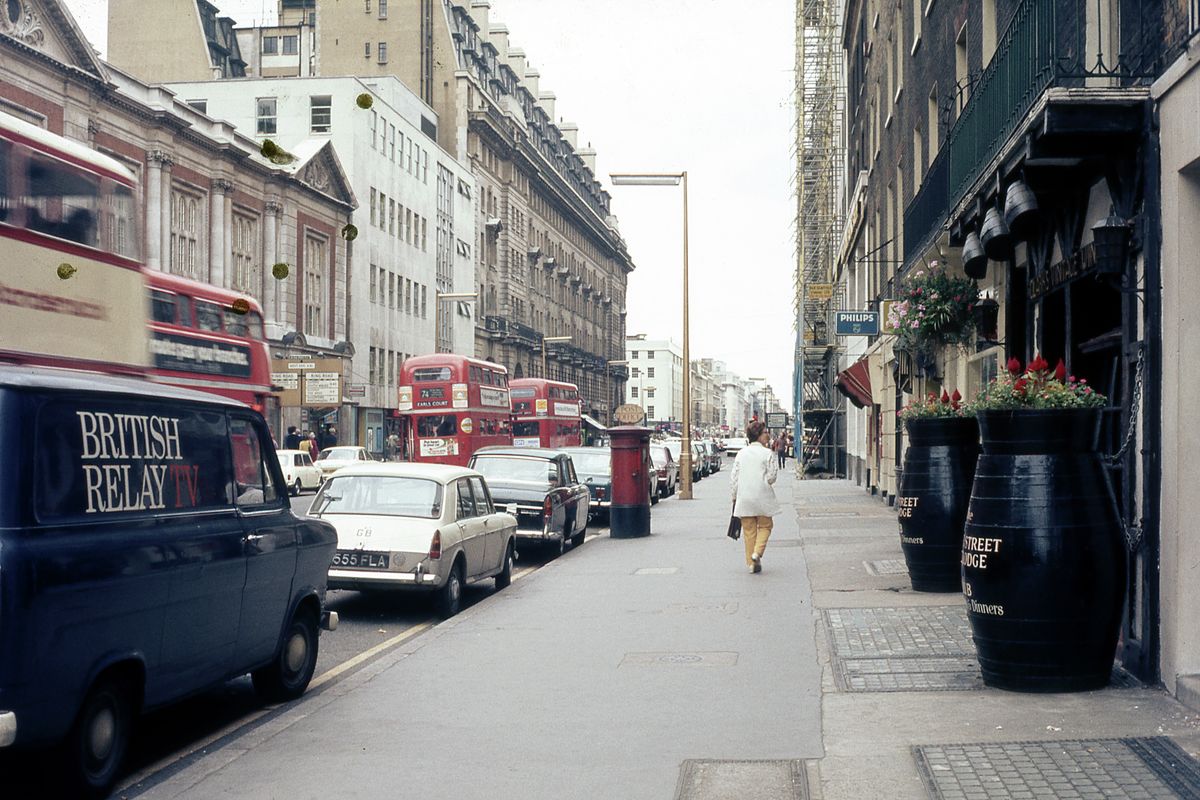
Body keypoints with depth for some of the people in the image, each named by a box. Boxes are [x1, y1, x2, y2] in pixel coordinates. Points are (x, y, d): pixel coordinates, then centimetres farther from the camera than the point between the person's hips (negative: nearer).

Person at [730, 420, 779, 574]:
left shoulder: (741, 453, 4)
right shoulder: (767, 453, -8)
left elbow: (734, 476, 4)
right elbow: (772, 476, -9)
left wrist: (735, 495, 11)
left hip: (744, 497, 3)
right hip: (762, 496, -3)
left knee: (749, 530, 10)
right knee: (765, 526, 14)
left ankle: (751, 562, 11)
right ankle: (757, 552, -7)